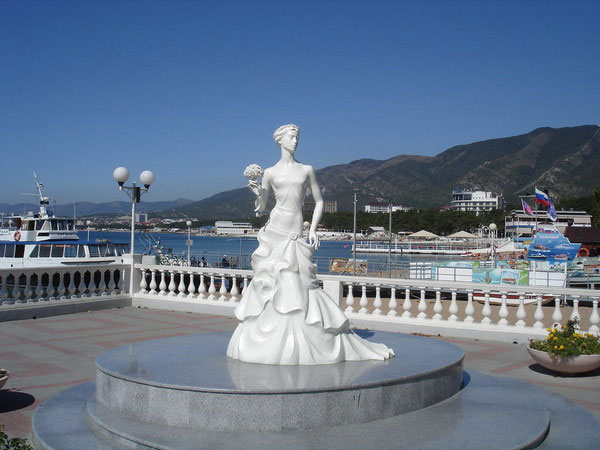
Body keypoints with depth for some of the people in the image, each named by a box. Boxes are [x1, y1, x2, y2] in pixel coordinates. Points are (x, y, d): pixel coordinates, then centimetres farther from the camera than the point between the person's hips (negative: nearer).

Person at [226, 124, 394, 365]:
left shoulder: (307, 170, 10)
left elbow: (319, 202, 13)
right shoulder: (270, 172, 8)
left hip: (295, 236, 0)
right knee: (271, 283, -1)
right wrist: (258, 194, -9)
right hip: (274, 231, 0)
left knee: (298, 287, -3)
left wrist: (313, 230, 1)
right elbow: (260, 207, 13)